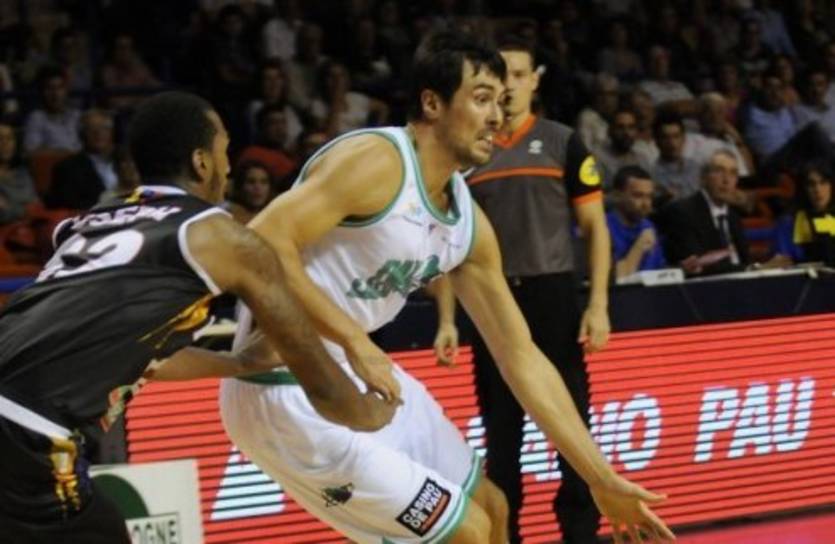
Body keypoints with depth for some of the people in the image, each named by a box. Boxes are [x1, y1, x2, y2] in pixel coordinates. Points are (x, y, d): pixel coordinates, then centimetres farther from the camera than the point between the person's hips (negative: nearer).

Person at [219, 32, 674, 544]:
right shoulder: (377, 161, -19)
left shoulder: (468, 221, 7)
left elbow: (521, 356, 12)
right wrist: (353, 339, -28)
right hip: (291, 391, -9)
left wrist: (603, 482, 10)